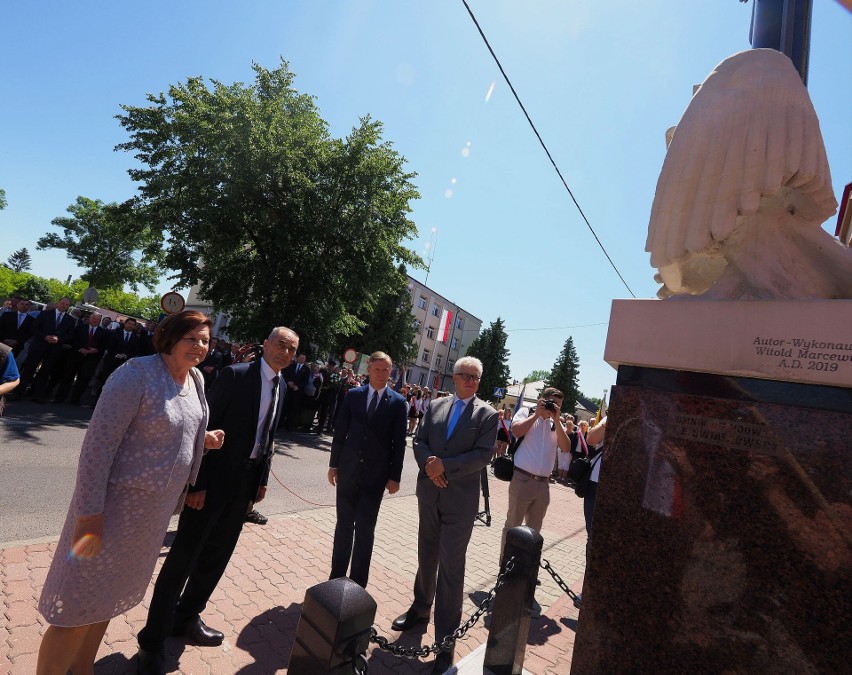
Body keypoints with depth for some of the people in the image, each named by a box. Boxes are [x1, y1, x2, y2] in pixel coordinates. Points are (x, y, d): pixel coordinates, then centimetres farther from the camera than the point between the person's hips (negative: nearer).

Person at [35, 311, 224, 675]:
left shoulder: (196, 378, 2)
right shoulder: (137, 374, -21)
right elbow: (98, 442, -22)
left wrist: (203, 438, -2)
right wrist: (89, 513, -21)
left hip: (159, 504, 8)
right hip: (120, 501, -8)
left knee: (110, 592, 25)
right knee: (79, 605, 7)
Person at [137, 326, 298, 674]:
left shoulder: (281, 387, 6)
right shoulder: (235, 374, -15)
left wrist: (262, 479, 11)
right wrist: (197, 482, -17)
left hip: (245, 483, 7)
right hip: (215, 477, -6)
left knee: (216, 556, 19)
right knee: (182, 557, 5)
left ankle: (186, 617, 39)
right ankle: (153, 639, 23)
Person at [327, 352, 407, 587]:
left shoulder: (398, 402, -4)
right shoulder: (353, 394, 1)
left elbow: (399, 442, -4)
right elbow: (340, 431, 5)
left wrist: (395, 476, -5)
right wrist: (333, 464, 5)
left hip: (375, 474, -2)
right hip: (348, 470, 2)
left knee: (365, 530, 7)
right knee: (344, 525, 14)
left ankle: (358, 583, 21)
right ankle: (337, 576, 29)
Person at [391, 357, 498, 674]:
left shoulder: (487, 414, -6)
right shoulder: (435, 406, 5)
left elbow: (483, 454, -14)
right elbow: (419, 441, 5)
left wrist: (445, 466, -19)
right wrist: (428, 464, -14)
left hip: (460, 500, -4)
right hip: (429, 493, 4)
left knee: (451, 567, 1)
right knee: (426, 556, 21)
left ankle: (446, 642, 13)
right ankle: (420, 607, 43)